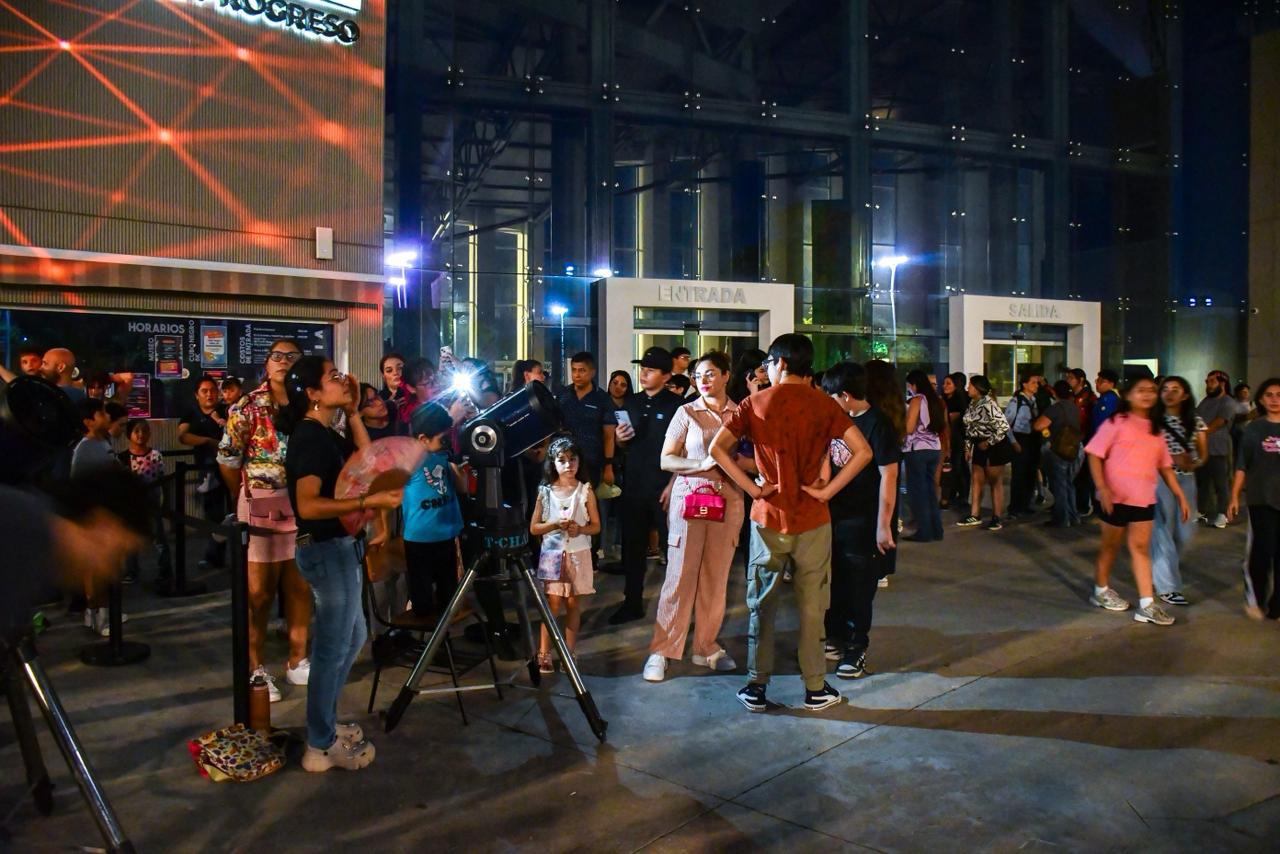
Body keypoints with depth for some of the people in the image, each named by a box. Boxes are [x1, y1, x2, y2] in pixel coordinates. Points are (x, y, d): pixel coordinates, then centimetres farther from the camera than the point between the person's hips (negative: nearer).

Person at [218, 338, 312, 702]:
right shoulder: (247, 407, -7)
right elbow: (227, 460, -3)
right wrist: (246, 501, 4)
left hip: (303, 505, 4)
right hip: (261, 506, -4)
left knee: (301, 587, 11)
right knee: (259, 591, 3)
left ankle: (297, 661, 25)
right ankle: (256, 669, 15)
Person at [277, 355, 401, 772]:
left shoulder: (325, 433, 10)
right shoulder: (310, 438, -19)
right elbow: (308, 505, -26)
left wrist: (353, 411, 6)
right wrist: (369, 502, -27)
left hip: (338, 547, 10)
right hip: (326, 549, -10)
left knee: (351, 638, 21)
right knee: (333, 647, 0)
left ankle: (325, 724, 34)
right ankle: (321, 746, 14)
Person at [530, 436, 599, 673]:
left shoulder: (585, 490, -1)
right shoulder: (545, 491, 0)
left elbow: (596, 526, 2)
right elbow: (534, 528, 1)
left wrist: (580, 529, -18)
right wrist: (556, 524, -15)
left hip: (578, 554, 1)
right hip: (552, 554, -1)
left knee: (573, 604, 6)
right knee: (552, 604, -3)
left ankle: (569, 654, 15)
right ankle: (544, 654, 4)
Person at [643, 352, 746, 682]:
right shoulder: (687, 412, 2)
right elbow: (666, 460, -3)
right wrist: (702, 464, -17)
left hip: (728, 500, 2)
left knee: (716, 576, 8)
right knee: (680, 575, -3)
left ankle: (706, 646, 20)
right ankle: (661, 650, 3)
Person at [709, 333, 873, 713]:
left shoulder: (754, 404, -3)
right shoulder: (824, 405, -3)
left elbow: (717, 448, -12)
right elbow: (862, 451, -12)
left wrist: (752, 487, -8)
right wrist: (827, 490, -9)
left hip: (768, 516, 0)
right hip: (812, 519, 0)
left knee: (762, 604, 11)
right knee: (812, 605, 10)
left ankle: (756, 687, 18)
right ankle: (815, 689, 19)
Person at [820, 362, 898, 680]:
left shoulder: (877, 424, -15)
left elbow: (888, 476, -16)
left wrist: (884, 525, -18)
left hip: (864, 519, -7)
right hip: (836, 514, 7)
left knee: (859, 589, 4)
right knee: (835, 582, 16)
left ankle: (857, 650, 18)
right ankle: (836, 637, 32)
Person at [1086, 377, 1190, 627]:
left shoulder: (1156, 429, 11)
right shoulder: (1116, 423, -6)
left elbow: (1165, 466, 16)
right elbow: (1094, 454, -10)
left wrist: (1180, 496, 11)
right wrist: (1102, 488, -19)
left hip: (1144, 499, 4)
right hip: (1115, 497, -4)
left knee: (1141, 548, 2)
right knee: (1111, 545, 10)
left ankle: (1146, 605, 1)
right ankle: (1101, 590, 28)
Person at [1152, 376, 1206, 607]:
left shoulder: (1196, 421, 7)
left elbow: (1203, 453, 9)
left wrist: (1193, 463, -12)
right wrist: (1172, 459, -17)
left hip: (1187, 479, 4)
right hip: (1160, 478, -4)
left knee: (1186, 531, 9)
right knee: (1163, 530, -3)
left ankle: (1163, 567, 35)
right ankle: (1166, 585, 2)